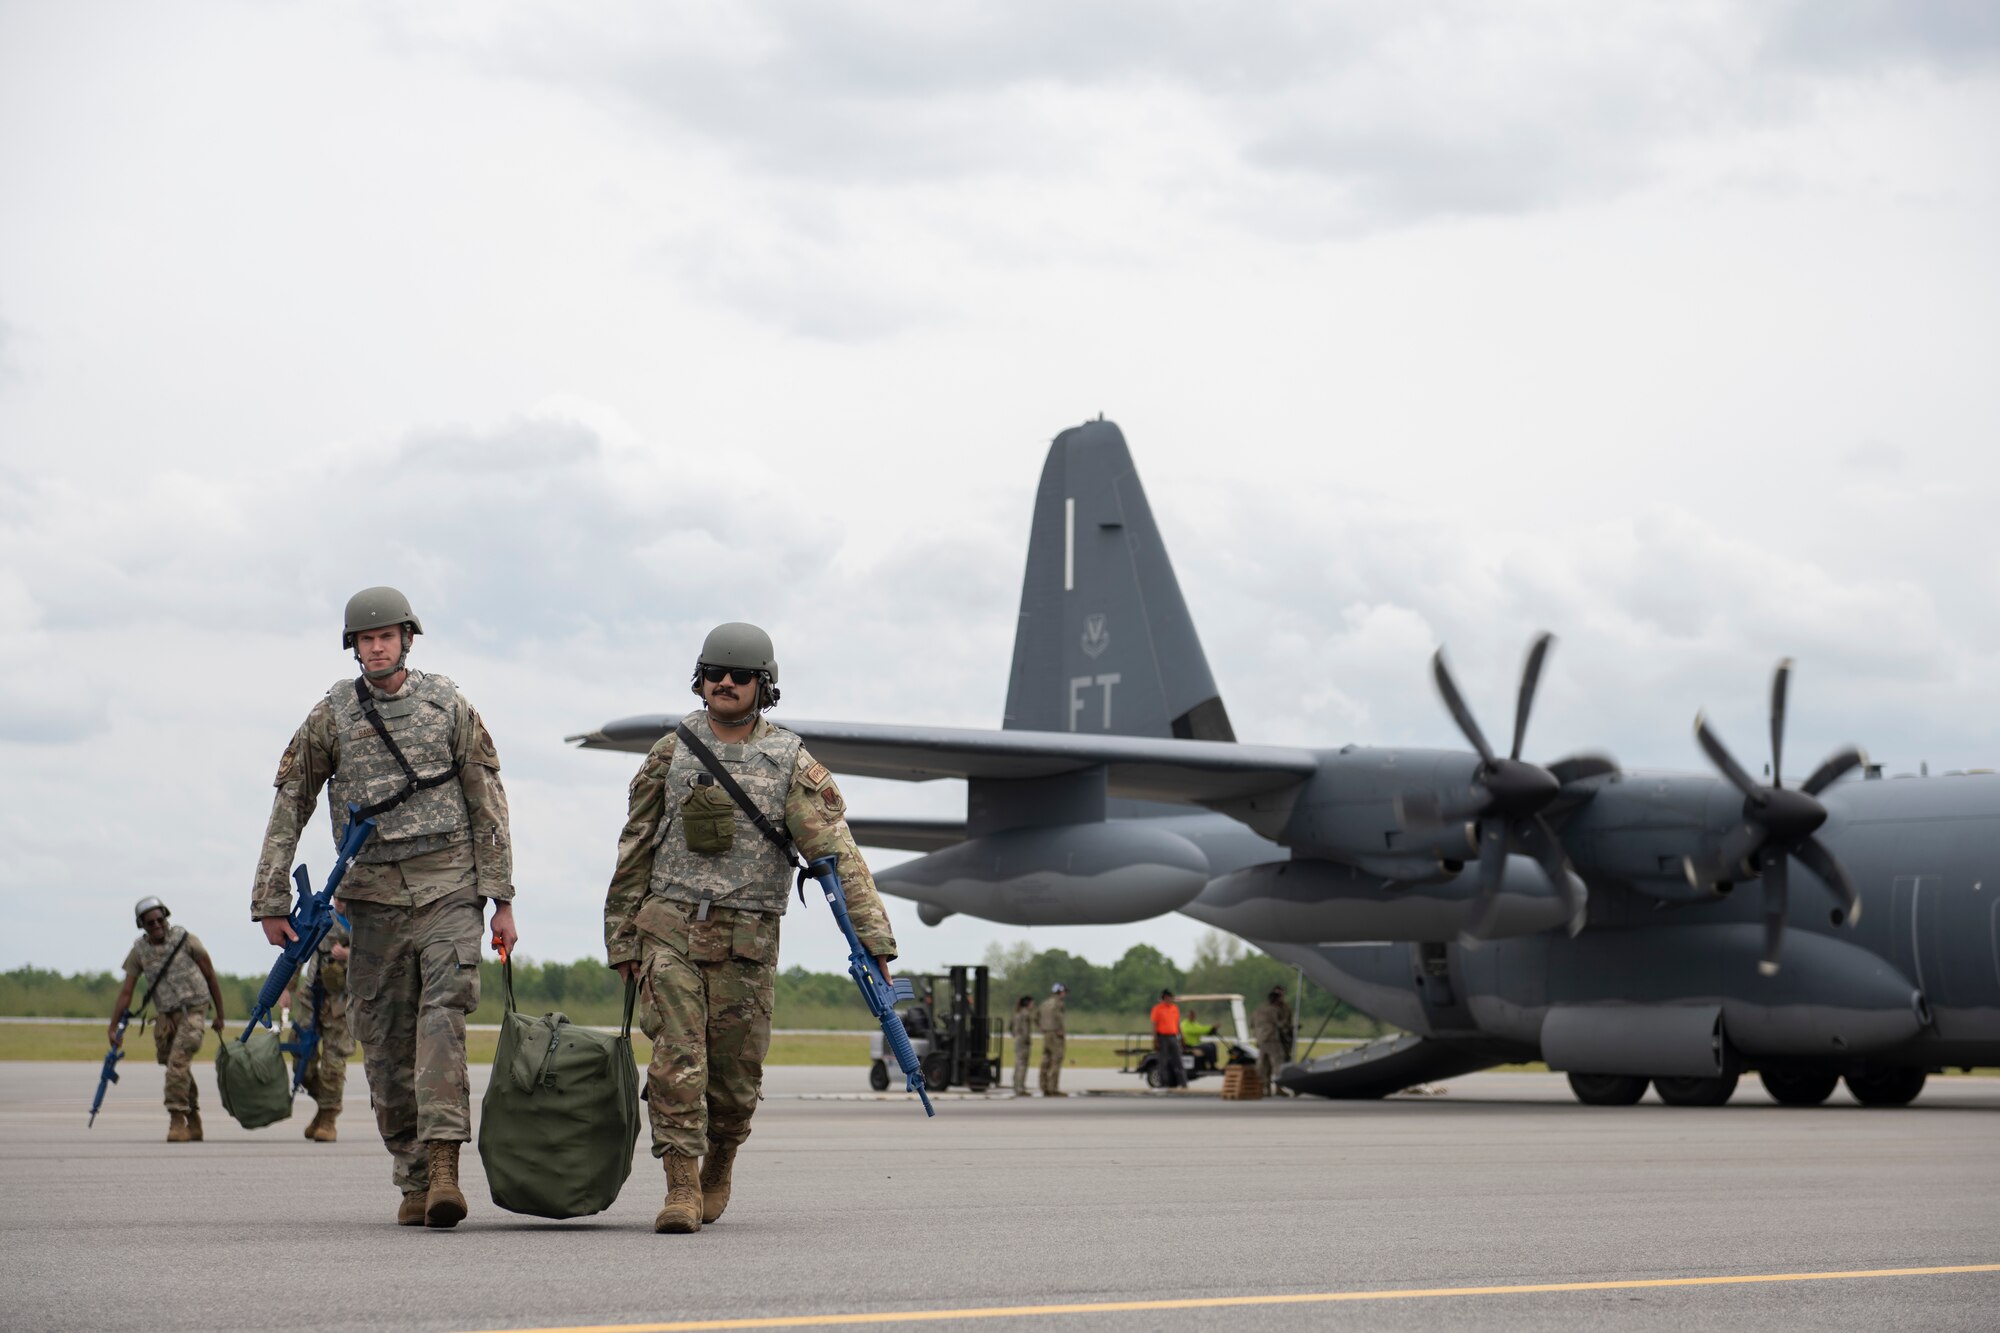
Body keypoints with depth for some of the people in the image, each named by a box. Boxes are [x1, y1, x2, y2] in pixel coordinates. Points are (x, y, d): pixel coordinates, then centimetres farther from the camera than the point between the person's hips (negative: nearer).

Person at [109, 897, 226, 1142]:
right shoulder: (139, 951, 4)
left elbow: (210, 976, 3)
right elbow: (126, 992, 6)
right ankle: (194, 1125, 21)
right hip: (166, 1016, 4)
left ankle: (177, 1119, -20)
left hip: (193, 1012, -4)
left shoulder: (184, 939, -4)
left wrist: (220, 1015, 5)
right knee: (179, 1068, 9)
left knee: (177, 1062, -21)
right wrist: (114, 1028, 0)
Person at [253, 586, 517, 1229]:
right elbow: (289, 808, 9)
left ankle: (444, 1165, -26)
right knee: (385, 1043, 2)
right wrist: (272, 901, 4)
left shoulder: (449, 707, 5)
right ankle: (414, 1182, 10)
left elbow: (488, 806, 6)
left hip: (448, 890, -2)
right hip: (373, 895, 2)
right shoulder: (331, 717, 6)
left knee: (442, 1019, -18)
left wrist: (502, 898, 1)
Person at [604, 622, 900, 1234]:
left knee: (735, 1075, 7)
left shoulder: (793, 765, -1)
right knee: (676, 1058, -12)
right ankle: (682, 1187, -10)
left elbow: (839, 856, -9)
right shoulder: (671, 753, 6)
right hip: (670, 929, 1)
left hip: (746, 940, -1)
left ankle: (718, 1166, 33)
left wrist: (874, 941, -18)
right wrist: (621, 938, 10)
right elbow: (636, 850, 12)